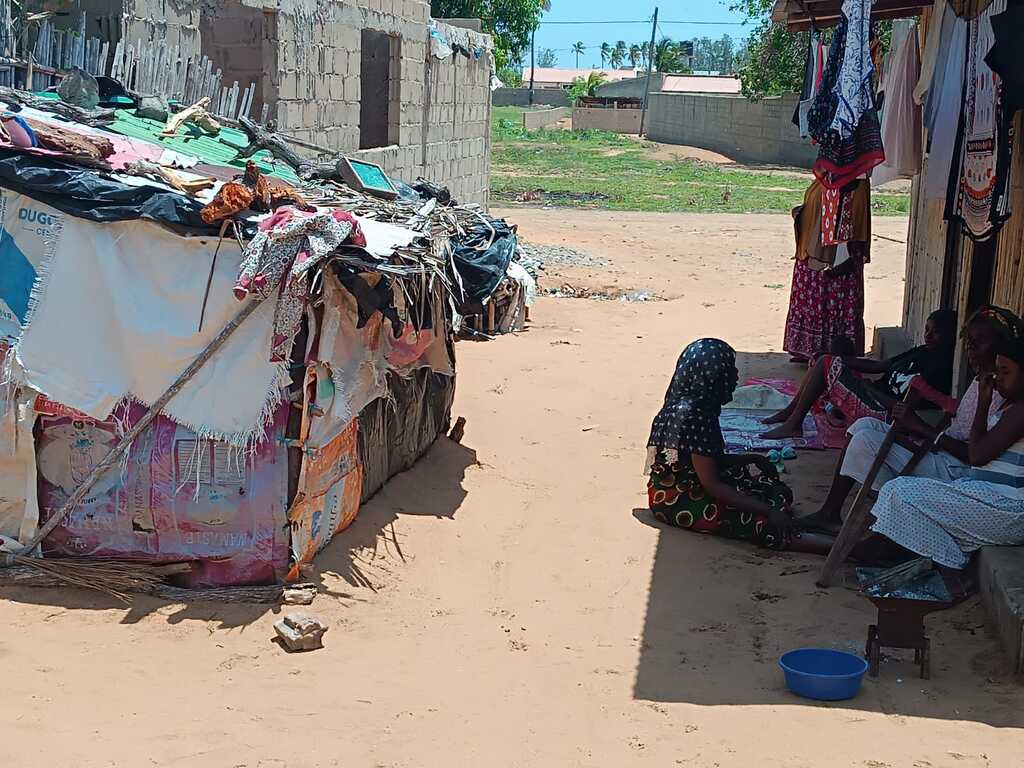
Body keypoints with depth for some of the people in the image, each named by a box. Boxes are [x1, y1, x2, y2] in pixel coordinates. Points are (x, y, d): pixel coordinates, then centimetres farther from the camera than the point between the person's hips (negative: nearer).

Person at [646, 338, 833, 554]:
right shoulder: (694, 415, -25)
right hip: (677, 502, -11)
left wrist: (751, 458, 8)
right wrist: (768, 511, -25)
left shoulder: (687, 405, 5)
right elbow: (712, 485, -26)